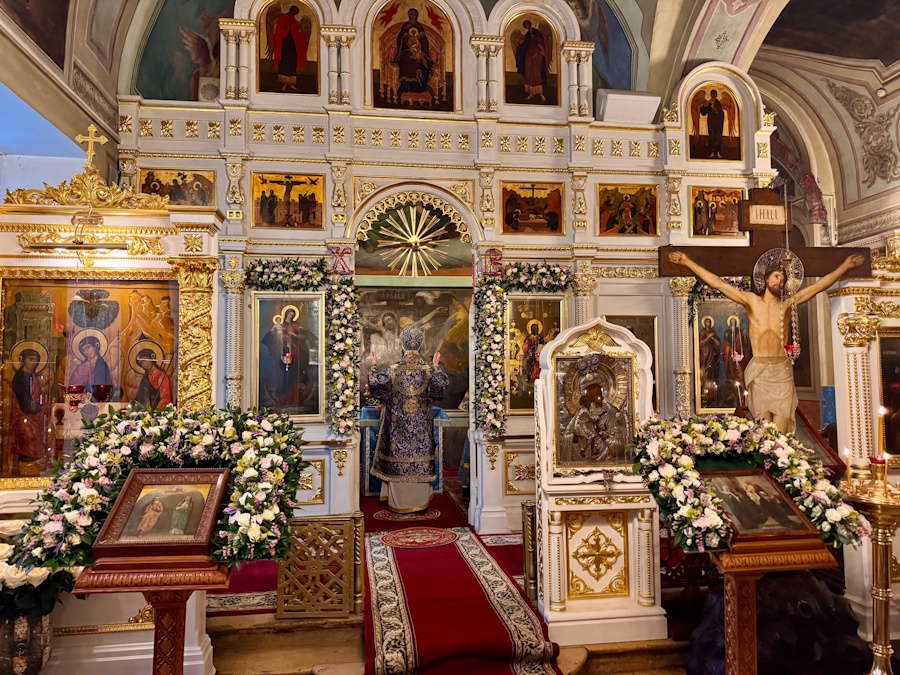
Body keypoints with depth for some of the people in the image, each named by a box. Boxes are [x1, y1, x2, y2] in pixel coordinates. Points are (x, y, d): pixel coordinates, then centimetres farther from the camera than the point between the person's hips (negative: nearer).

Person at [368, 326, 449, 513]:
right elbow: (441, 387, 4)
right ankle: (420, 501, 17)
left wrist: (374, 365, 7)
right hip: (422, 423, 1)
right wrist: (437, 365, 13)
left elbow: (376, 385, -5)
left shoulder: (394, 370, -11)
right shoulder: (428, 369, -7)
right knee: (421, 456, 10)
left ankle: (399, 501, 16)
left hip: (399, 423, -1)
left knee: (399, 459, 8)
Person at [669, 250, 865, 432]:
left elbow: (819, 286, 9)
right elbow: (718, 283, 1)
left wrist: (846, 266, 6)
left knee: (781, 433, -5)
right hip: (759, 371, -1)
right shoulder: (752, 301, 5)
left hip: (782, 371, 1)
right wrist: (688, 262, -3)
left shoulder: (787, 304, 9)